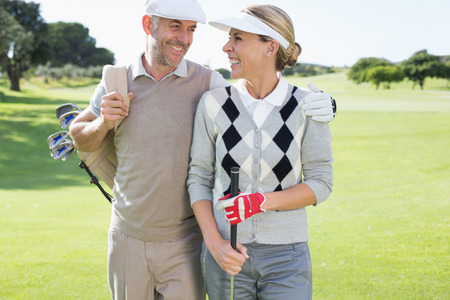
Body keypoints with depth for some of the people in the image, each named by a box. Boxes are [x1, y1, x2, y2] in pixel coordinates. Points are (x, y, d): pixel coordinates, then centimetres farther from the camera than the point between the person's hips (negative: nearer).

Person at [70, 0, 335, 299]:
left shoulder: (208, 83, -6)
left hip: (185, 243, -2)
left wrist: (313, 106, -24)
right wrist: (103, 123, -9)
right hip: (128, 240, 2)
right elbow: (80, 138, 13)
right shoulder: (116, 83, 0)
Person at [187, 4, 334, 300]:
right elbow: (199, 178, 2)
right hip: (227, 254, 1)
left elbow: (321, 183, -2)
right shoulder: (214, 103, -3)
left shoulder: (307, 106, -6)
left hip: (286, 255, -1)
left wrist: (262, 201, -16)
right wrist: (214, 243, -9)